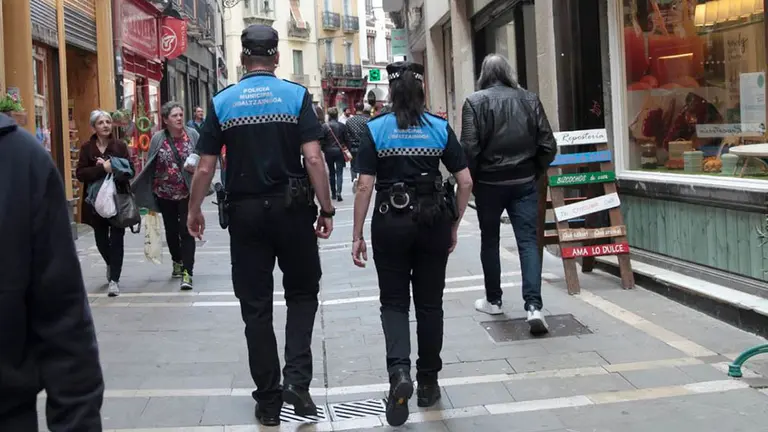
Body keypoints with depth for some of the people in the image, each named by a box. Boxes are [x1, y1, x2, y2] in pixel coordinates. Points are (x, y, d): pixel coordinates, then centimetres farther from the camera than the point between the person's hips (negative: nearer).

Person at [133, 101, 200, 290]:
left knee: (186, 232, -8)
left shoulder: (192, 135, -8)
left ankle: (187, 273, -7)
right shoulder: (158, 138, -7)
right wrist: (147, 192, -4)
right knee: (171, 230, 18)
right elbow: (150, 165, -2)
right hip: (165, 194, 2)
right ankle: (177, 262, 42)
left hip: (188, 193, -2)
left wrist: (196, 167, -21)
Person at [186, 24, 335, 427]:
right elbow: (313, 159, -12)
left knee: (255, 306, 8)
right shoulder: (296, 96, -3)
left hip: (245, 212, 1)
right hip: (291, 208, -1)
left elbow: (205, 167, 0)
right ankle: (296, 378, -1)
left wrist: (194, 210, 13)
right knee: (302, 292, 16)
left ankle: (268, 400, 14)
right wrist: (326, 209, -6)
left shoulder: (222, 102, 1)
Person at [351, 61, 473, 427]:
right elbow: (466, 182, -2)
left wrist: (357, 236, -2)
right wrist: (454, 225, 9)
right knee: (429, 303, 12)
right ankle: (428, 383, 21)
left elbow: (364, 186, -7)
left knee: (394, 302, 9)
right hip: (433, 222, 1)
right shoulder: (440, 128, 0)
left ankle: (399, 372, -13)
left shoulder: (375, 130, -3)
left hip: (391, 224, -1)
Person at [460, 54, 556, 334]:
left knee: (490, 241, 14)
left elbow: (470, 148, -13)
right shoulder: (529, 99, 2)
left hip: (489, 183, -2)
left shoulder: (475, 102, -8)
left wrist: (472, 178, 1)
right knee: (528, 240, 0)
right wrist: (536, 172, 14)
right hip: (524, 182, 2)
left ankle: (493, 300, 25)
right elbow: (547, 145, 1)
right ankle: (533, 305, -12)